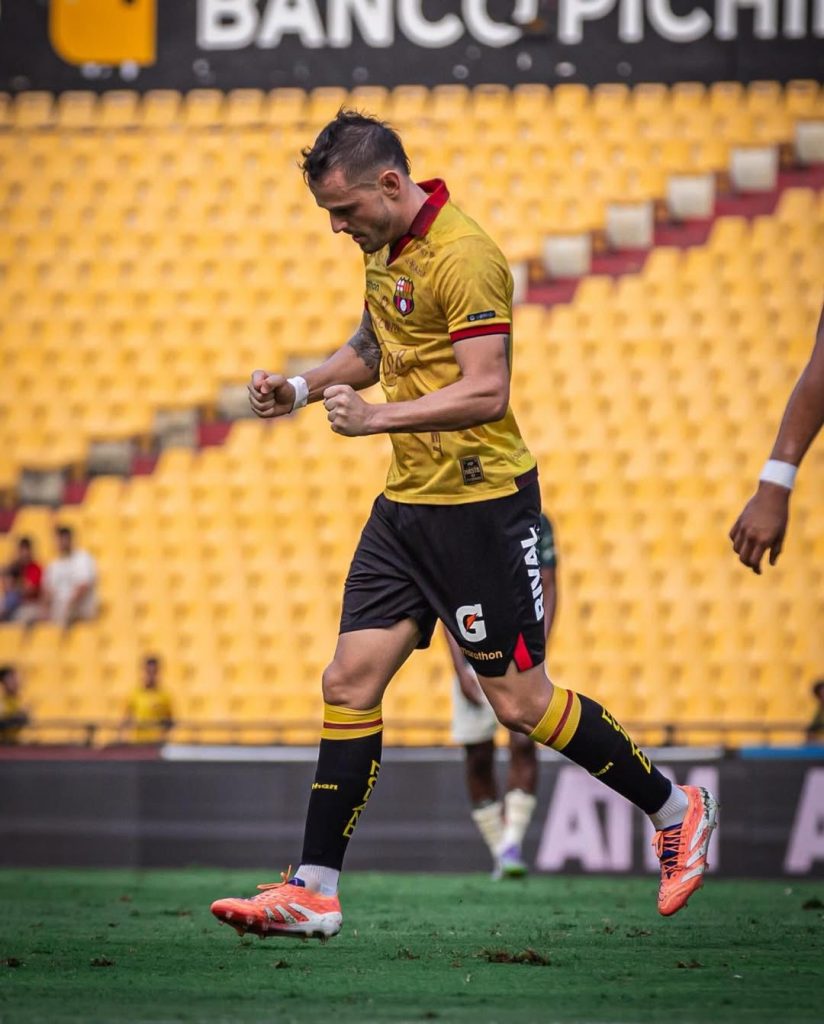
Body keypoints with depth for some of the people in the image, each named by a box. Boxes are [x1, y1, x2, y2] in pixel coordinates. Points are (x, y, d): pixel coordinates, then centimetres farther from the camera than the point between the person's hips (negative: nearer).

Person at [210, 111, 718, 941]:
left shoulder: (462, 257, -19)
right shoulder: (385, 249, 10)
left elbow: (486, 391, -24)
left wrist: (377, 418, -31)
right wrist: (302, 387, 11)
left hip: (480, 505, -9)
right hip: (406, 502, 9)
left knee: (518, 700, -2)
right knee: (350, 680, 1)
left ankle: (675, 811, 17)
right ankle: (313, 892, 1)